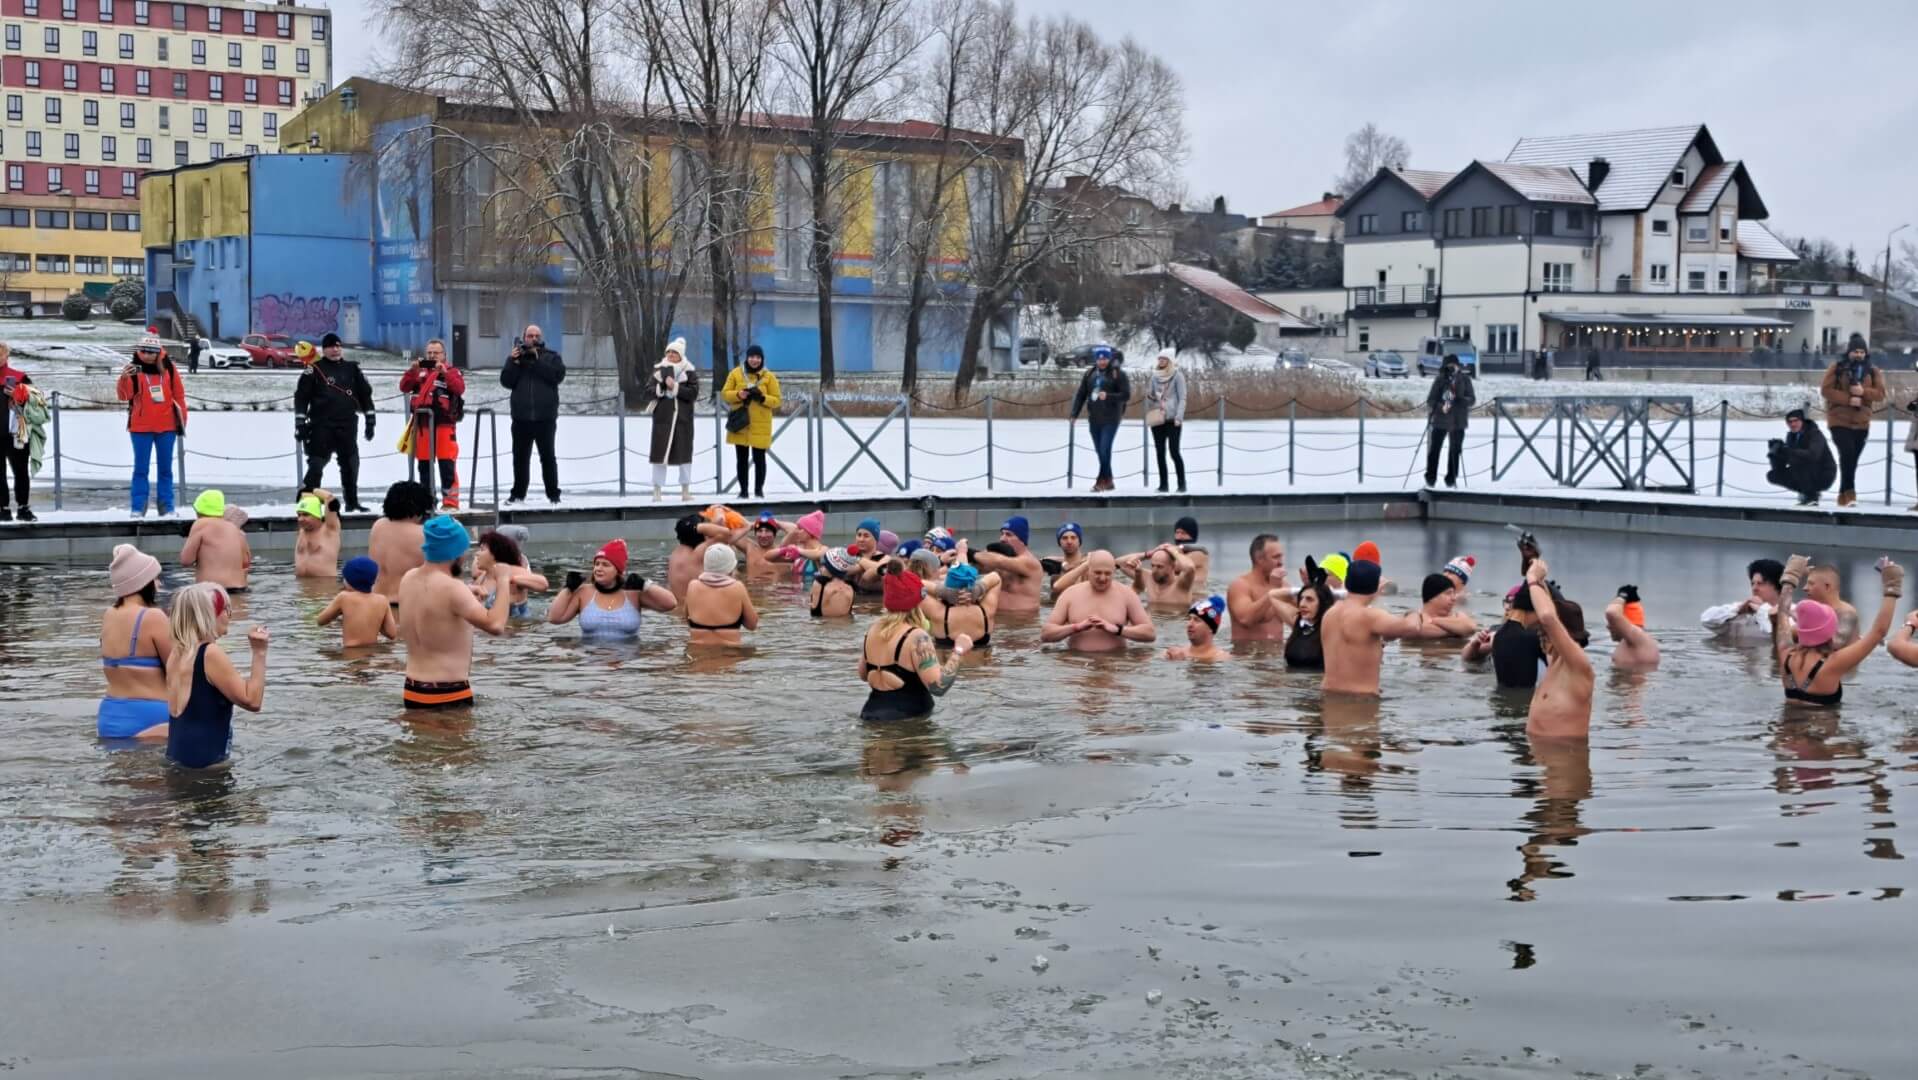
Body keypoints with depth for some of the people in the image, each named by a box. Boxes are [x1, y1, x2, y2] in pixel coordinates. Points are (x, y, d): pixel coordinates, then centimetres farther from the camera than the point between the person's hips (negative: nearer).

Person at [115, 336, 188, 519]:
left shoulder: (168, 367, 1)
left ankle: (167, 507, 14)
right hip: (141, 427, -2)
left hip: (166, 426, 2)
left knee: (165, 468, 9)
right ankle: (138, 508, 5)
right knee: (141, 468, 3)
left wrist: (182, 418, 7)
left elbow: (179, 394, 7)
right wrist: (124, 379, -31)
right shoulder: (134, 370, -4)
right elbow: (124, 396, -13)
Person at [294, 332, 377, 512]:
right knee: (316, 465, -7)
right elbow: (301, 397, -3)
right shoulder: (314, 370, -2)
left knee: (350, 464, 7)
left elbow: (365, 394, 14)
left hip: (346, 426, 4)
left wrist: (370, 421, 10)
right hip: (321, 426, -4)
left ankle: (352, 502, 18)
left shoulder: (352, 369, 11)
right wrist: (300, 424, -8)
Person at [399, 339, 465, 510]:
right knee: (424, 464, 8)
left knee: (447, 464, -9)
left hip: (444, 424, -4)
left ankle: (450, 501, -7)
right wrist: (413, 370, -8)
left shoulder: (452, 371, 5)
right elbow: (404, 387, 5)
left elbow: (460, 388, -12)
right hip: (423, 424, 4)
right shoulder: (420, 371, 16)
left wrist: (444, 372, -19)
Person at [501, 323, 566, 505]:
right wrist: (514, 362, -12)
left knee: (547, 457, 2)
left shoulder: (551, 357, 6)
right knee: (520, 457, 8)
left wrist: (536, 360, -14)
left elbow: (558, 375, -12)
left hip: (545, 417, -2)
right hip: (521, 417, 2)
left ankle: (553, 494, 5)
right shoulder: (514, 356, 10)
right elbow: (506, 381, 0)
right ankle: (518, 493, 15)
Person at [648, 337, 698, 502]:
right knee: (660, 451, -3)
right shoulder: (658, 369, 5)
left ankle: (685, 490, 15)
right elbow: (648, 389, 1)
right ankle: (657, 490, 2)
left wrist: (675, 387, -18)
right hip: (662, 417, 0)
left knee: (684, 451, 5)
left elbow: (693, 393, -9)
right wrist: (660, 388, -18)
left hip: (683, 417, 0)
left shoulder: (690, 371, 1)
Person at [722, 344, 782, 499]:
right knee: (741, 458, 6)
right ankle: (743, 490, 15)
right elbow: (725, 393, 5)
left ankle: (759, 490, 11)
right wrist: (738, 395, -15)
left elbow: (776, 400, 0)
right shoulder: (735, 373, 4)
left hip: (760, 425, -2)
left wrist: (762, 397, -18)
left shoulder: (769, 377, 1)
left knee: (759, 458, -1)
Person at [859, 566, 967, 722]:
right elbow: (938, 686, -20)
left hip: (872, 713, 8)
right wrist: (958, 652, -8)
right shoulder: (916, 637, -13)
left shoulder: (874, 630, 9)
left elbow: (863, 675, 23)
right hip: (907, 718, -8)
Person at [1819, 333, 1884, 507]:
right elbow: (1825, 389, -9)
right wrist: (1848, 399, -19)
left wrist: (1863, 392, -20)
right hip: (1839, 420, -4)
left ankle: (1843, 494, 17)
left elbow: (1880, 393, 0)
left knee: (1853, 458, 7)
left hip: (1861, 422, 4)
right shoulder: (1836, 368, -2)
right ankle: (1849, 491, -15)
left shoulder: (1873, 371, 7)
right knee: (1847, 453, -21)